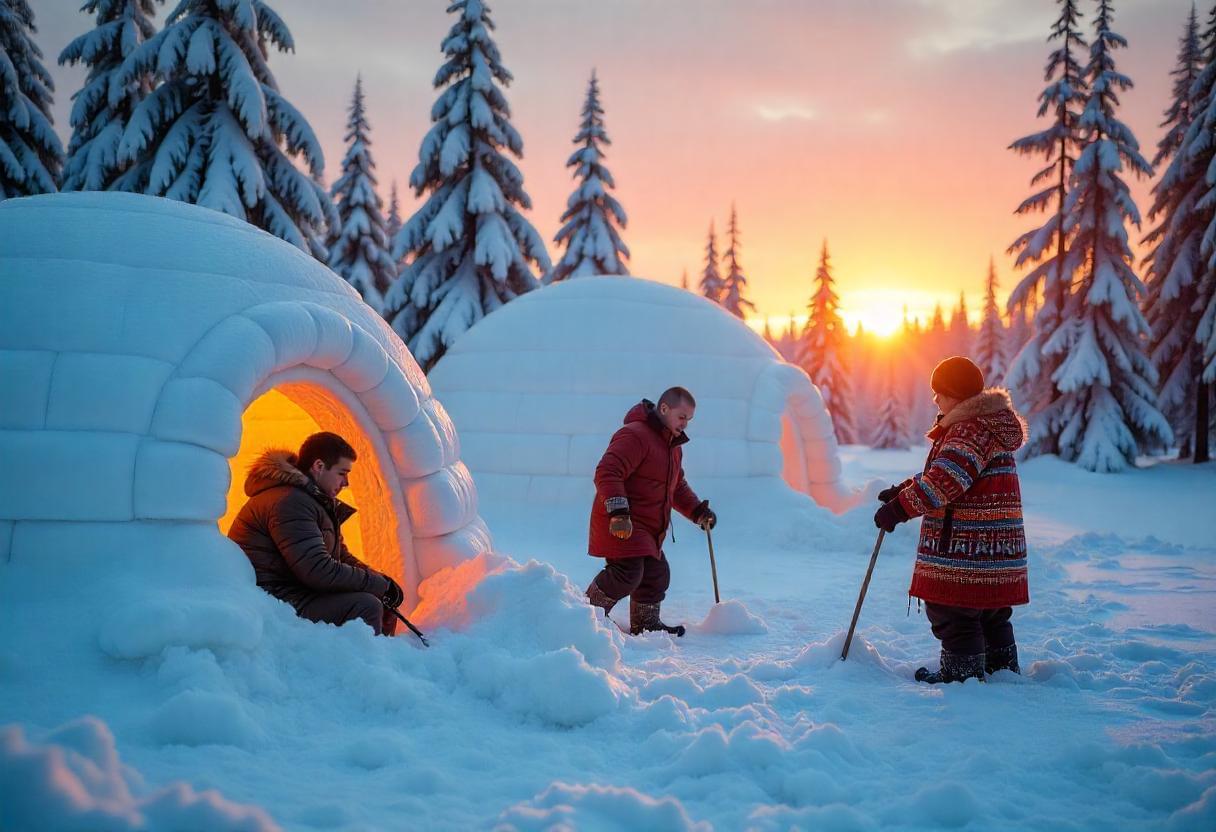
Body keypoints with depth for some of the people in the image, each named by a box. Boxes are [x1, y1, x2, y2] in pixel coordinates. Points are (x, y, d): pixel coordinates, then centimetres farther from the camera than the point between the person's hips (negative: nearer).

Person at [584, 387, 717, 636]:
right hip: (620, 526, -10)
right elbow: (607, 473, -26)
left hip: (647, 530, 10)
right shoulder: (634, 435, -16)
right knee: (627, 573, -19)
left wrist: (698, 511, 13)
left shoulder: (674, 446, 18)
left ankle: (645, 624, 29)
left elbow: (677, 487, 29)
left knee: (656, 575, 12)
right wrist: (619, 512, -34)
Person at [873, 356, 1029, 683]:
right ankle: (1004, 668, 33)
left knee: (953, 610, -2)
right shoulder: (987, 422, 19)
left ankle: (963, 674, 4)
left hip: (967, 545, -11)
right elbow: (942, 472, 25)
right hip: (995, 545, 11)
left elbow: (945, 480, -28)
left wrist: (901, 507, -28)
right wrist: (903, 490, 16)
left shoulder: (975, 427, -17)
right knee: (991, 612, 22)